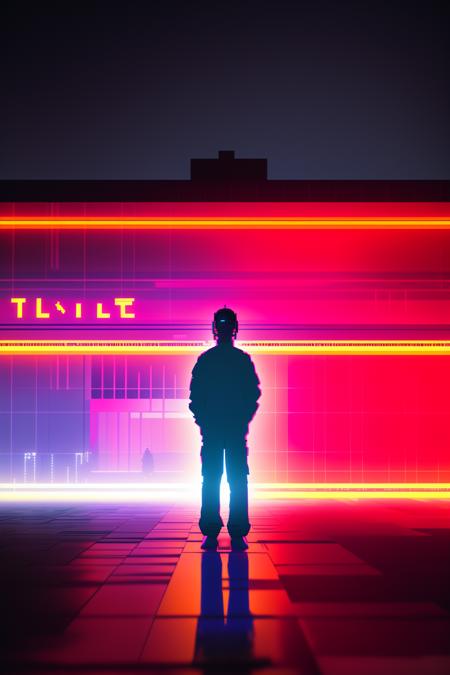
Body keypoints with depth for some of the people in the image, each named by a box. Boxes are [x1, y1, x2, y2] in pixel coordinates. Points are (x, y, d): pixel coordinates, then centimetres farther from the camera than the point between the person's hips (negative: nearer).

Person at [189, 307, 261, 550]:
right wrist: (201, 418, -4)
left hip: (236, 428, 0)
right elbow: (196, 393, 7)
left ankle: (238, 533, -2)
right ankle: (210, 532, 2)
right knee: (210, 479, -1)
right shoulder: (205, 360, 9)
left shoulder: (243, 360, 8)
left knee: (238, 480, -3)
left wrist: (245, 418, -6)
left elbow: (254, 393, 5)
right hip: (211, 428, 0)